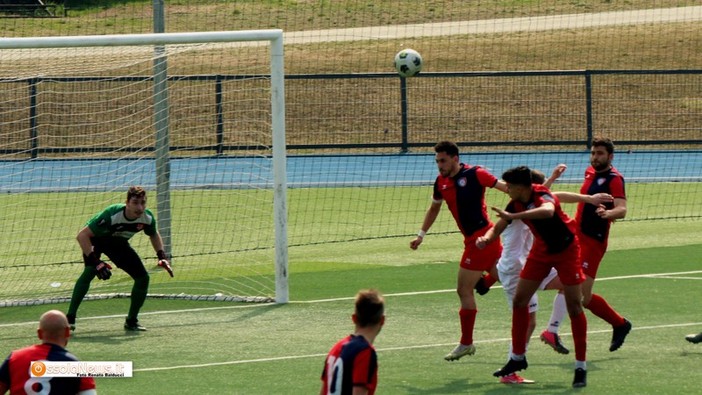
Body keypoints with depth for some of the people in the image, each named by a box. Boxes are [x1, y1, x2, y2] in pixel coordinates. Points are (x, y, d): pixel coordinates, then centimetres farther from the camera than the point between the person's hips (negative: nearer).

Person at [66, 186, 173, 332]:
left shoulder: (147, 218, -22)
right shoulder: (112, 215, -39)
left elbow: (154, 235, 4)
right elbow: (82, 236, -37)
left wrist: (162, 256, -11)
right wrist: (95, 262, -43)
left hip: (118, 243, 5)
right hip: (96, 239, -5)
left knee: (143, 277, -6)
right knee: (90, 271, -31)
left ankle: (131, 321, 12)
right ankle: (69, 318, -29)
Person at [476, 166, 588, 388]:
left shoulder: (543, 196, -31)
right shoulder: (515, 204, -11)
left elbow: (548, 211, -55)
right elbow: (497, 229, -5)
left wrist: (513, 216, -57)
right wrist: (486, 238, -29)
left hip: (566, 248, -6)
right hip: (541, 250, 7)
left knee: (574, 306, -7)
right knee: (519, 300, 2)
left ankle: (581, 366, 1)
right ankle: (518, 357, 16)